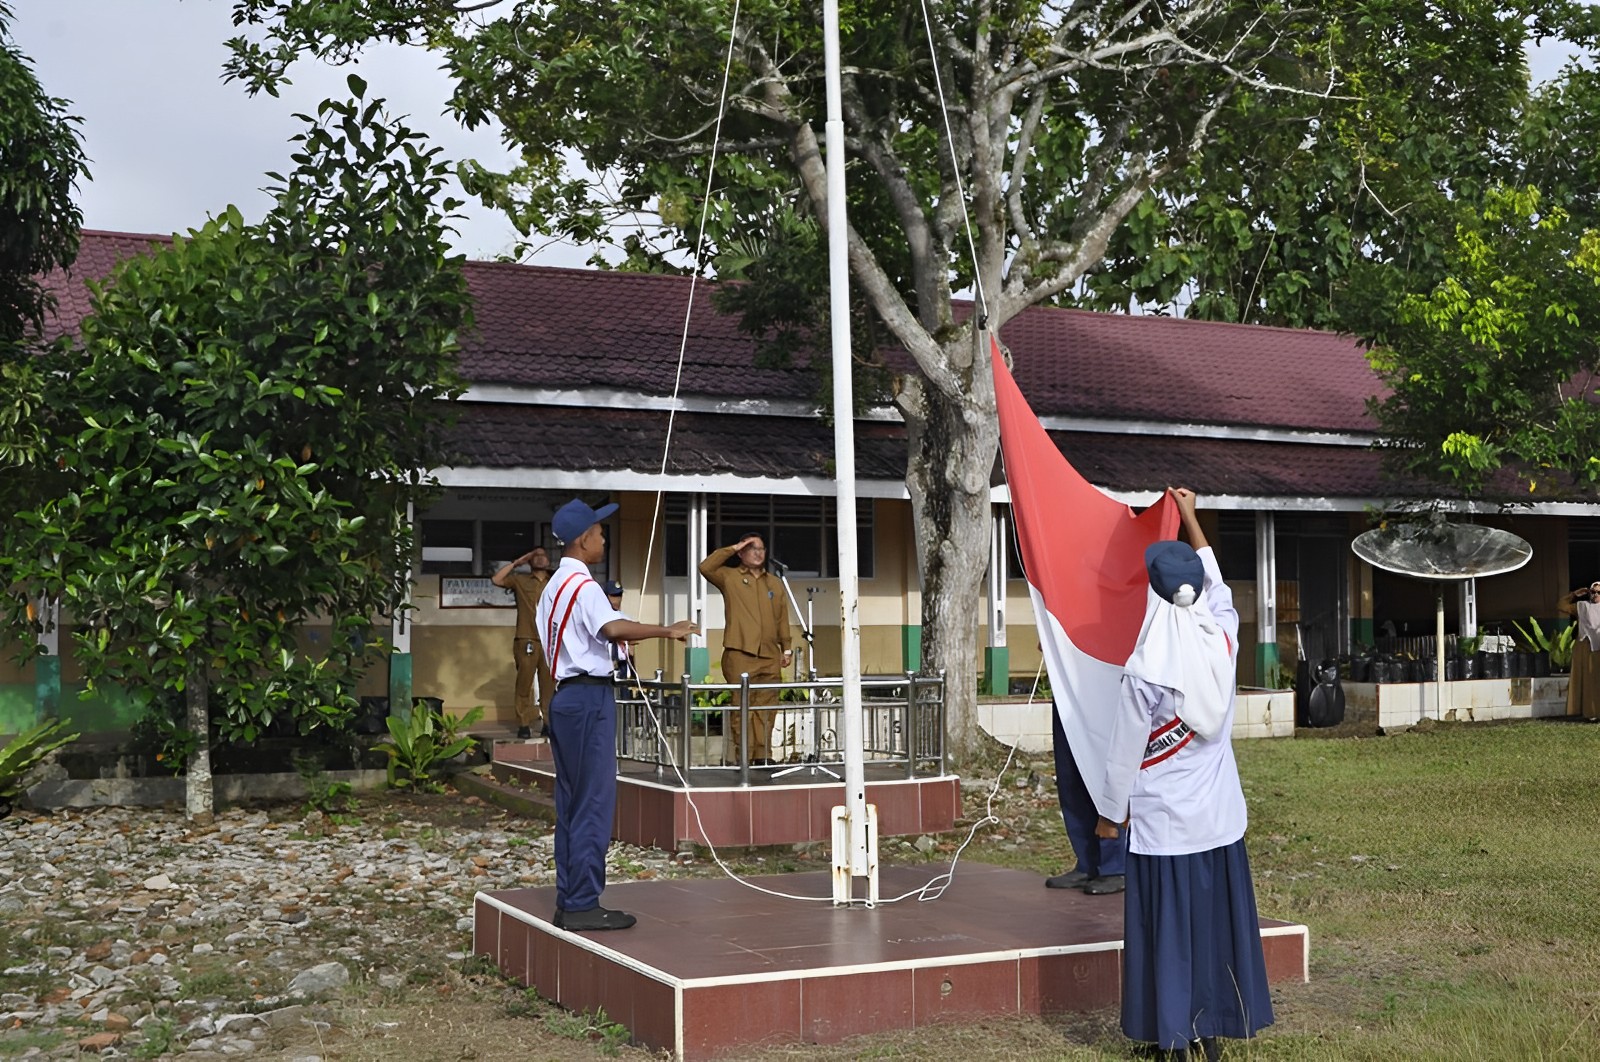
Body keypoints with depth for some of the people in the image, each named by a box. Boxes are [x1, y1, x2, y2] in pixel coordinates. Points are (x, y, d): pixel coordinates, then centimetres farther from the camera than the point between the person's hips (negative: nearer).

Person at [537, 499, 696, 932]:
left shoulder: (553, 588, 19)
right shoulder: (584, 586, -13)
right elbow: (612, 627, -31)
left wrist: (613, 638, 29)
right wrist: (665, 631, -35)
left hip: (565, 696, 10)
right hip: (590, 697, -10)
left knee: (571, 803, 12)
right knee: (594, 803, -6)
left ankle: (568, 901, 15)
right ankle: (582, 904, -5)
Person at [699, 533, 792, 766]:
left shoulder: (775, 583, 19)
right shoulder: (730, 577, 7)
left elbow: (782, 619, 19)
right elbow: (706, 567, -11)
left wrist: (786, 648, 12)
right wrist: (732, 548, -5)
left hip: (770, 657, 4)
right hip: (739, 654, -4)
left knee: (766, 708, 4)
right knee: (741, 707, -6)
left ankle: (763, 755, 10)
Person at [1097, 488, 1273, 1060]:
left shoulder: (1145, 672, -18)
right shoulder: (1222, 645, -6)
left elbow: (1126, 750, -11)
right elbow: (1218, 588, 14)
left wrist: (1111, 812, 4)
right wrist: (1191, 518, 22)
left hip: (1163, 819, -5)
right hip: (1219, 815, 5)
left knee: (1167, 926, 4)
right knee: (1217, 918, 12)